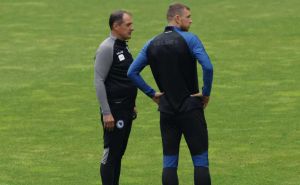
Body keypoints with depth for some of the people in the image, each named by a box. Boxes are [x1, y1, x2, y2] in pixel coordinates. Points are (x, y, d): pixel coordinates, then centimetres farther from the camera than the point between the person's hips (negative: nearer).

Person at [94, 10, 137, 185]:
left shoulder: (123, 46, 13)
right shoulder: (107, 49, -14)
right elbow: (99, 82, -18)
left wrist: (132, 105, 21)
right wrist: (106, 113, -22)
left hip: (126, 110, 9)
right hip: (114, 110, -9)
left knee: (119, 152, 12)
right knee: (111, 154, -5)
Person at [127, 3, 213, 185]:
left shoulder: (152, 44, 7)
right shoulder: (189, 39, -9)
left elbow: (132, 72, 8)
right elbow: (207, 67, -21)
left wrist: (152, 93, 10)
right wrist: (206, 93, -8)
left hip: (167, 109, 5)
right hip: (191, 108, -5)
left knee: (169, 163, 7)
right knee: (200, 160, 0)